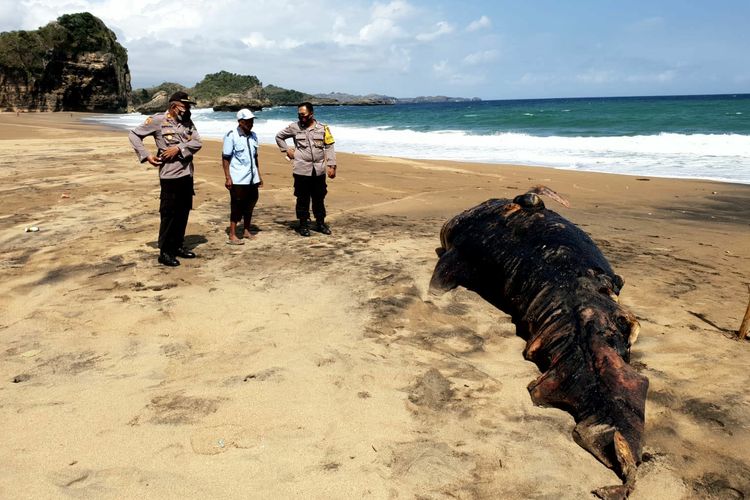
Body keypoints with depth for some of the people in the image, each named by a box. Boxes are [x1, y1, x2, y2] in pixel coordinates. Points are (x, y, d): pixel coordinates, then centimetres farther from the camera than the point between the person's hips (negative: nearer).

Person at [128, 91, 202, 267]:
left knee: (183, 212, 12)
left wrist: (178, 148, -15)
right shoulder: (158, 120, -5)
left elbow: (197, 142, -2)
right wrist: (147, 156, -8)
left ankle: (178, 246, 26)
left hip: (187, 175, 6)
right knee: (169, 214, -3)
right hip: (170, 175, -6)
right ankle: (165, 252, 6)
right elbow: (134, 135, -1)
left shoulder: (188, 122, 10)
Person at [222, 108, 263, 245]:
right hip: (238, 179, -6)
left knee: (250, 204, 12)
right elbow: (225, 158, -8)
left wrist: (259, 175, 16)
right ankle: (232, 236, 4)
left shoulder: (253, 136, 13)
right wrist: (228, 178, -14)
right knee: (236, 206, -3)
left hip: (252, 178, 6)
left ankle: (246, 231, 26)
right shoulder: (231, 135, -6)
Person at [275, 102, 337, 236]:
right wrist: (287, 150, 5)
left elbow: (329, 147, 3)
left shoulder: (323, 128, 2)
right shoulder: (294, 127, 2)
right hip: (301, 170, -1)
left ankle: (320, 223, 23)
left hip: (319, 170, 1)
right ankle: (303, 225, 14)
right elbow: (279, 137, 16)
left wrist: (331, 165, -4)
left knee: (319, 198, 10)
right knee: (303, 199, 4)